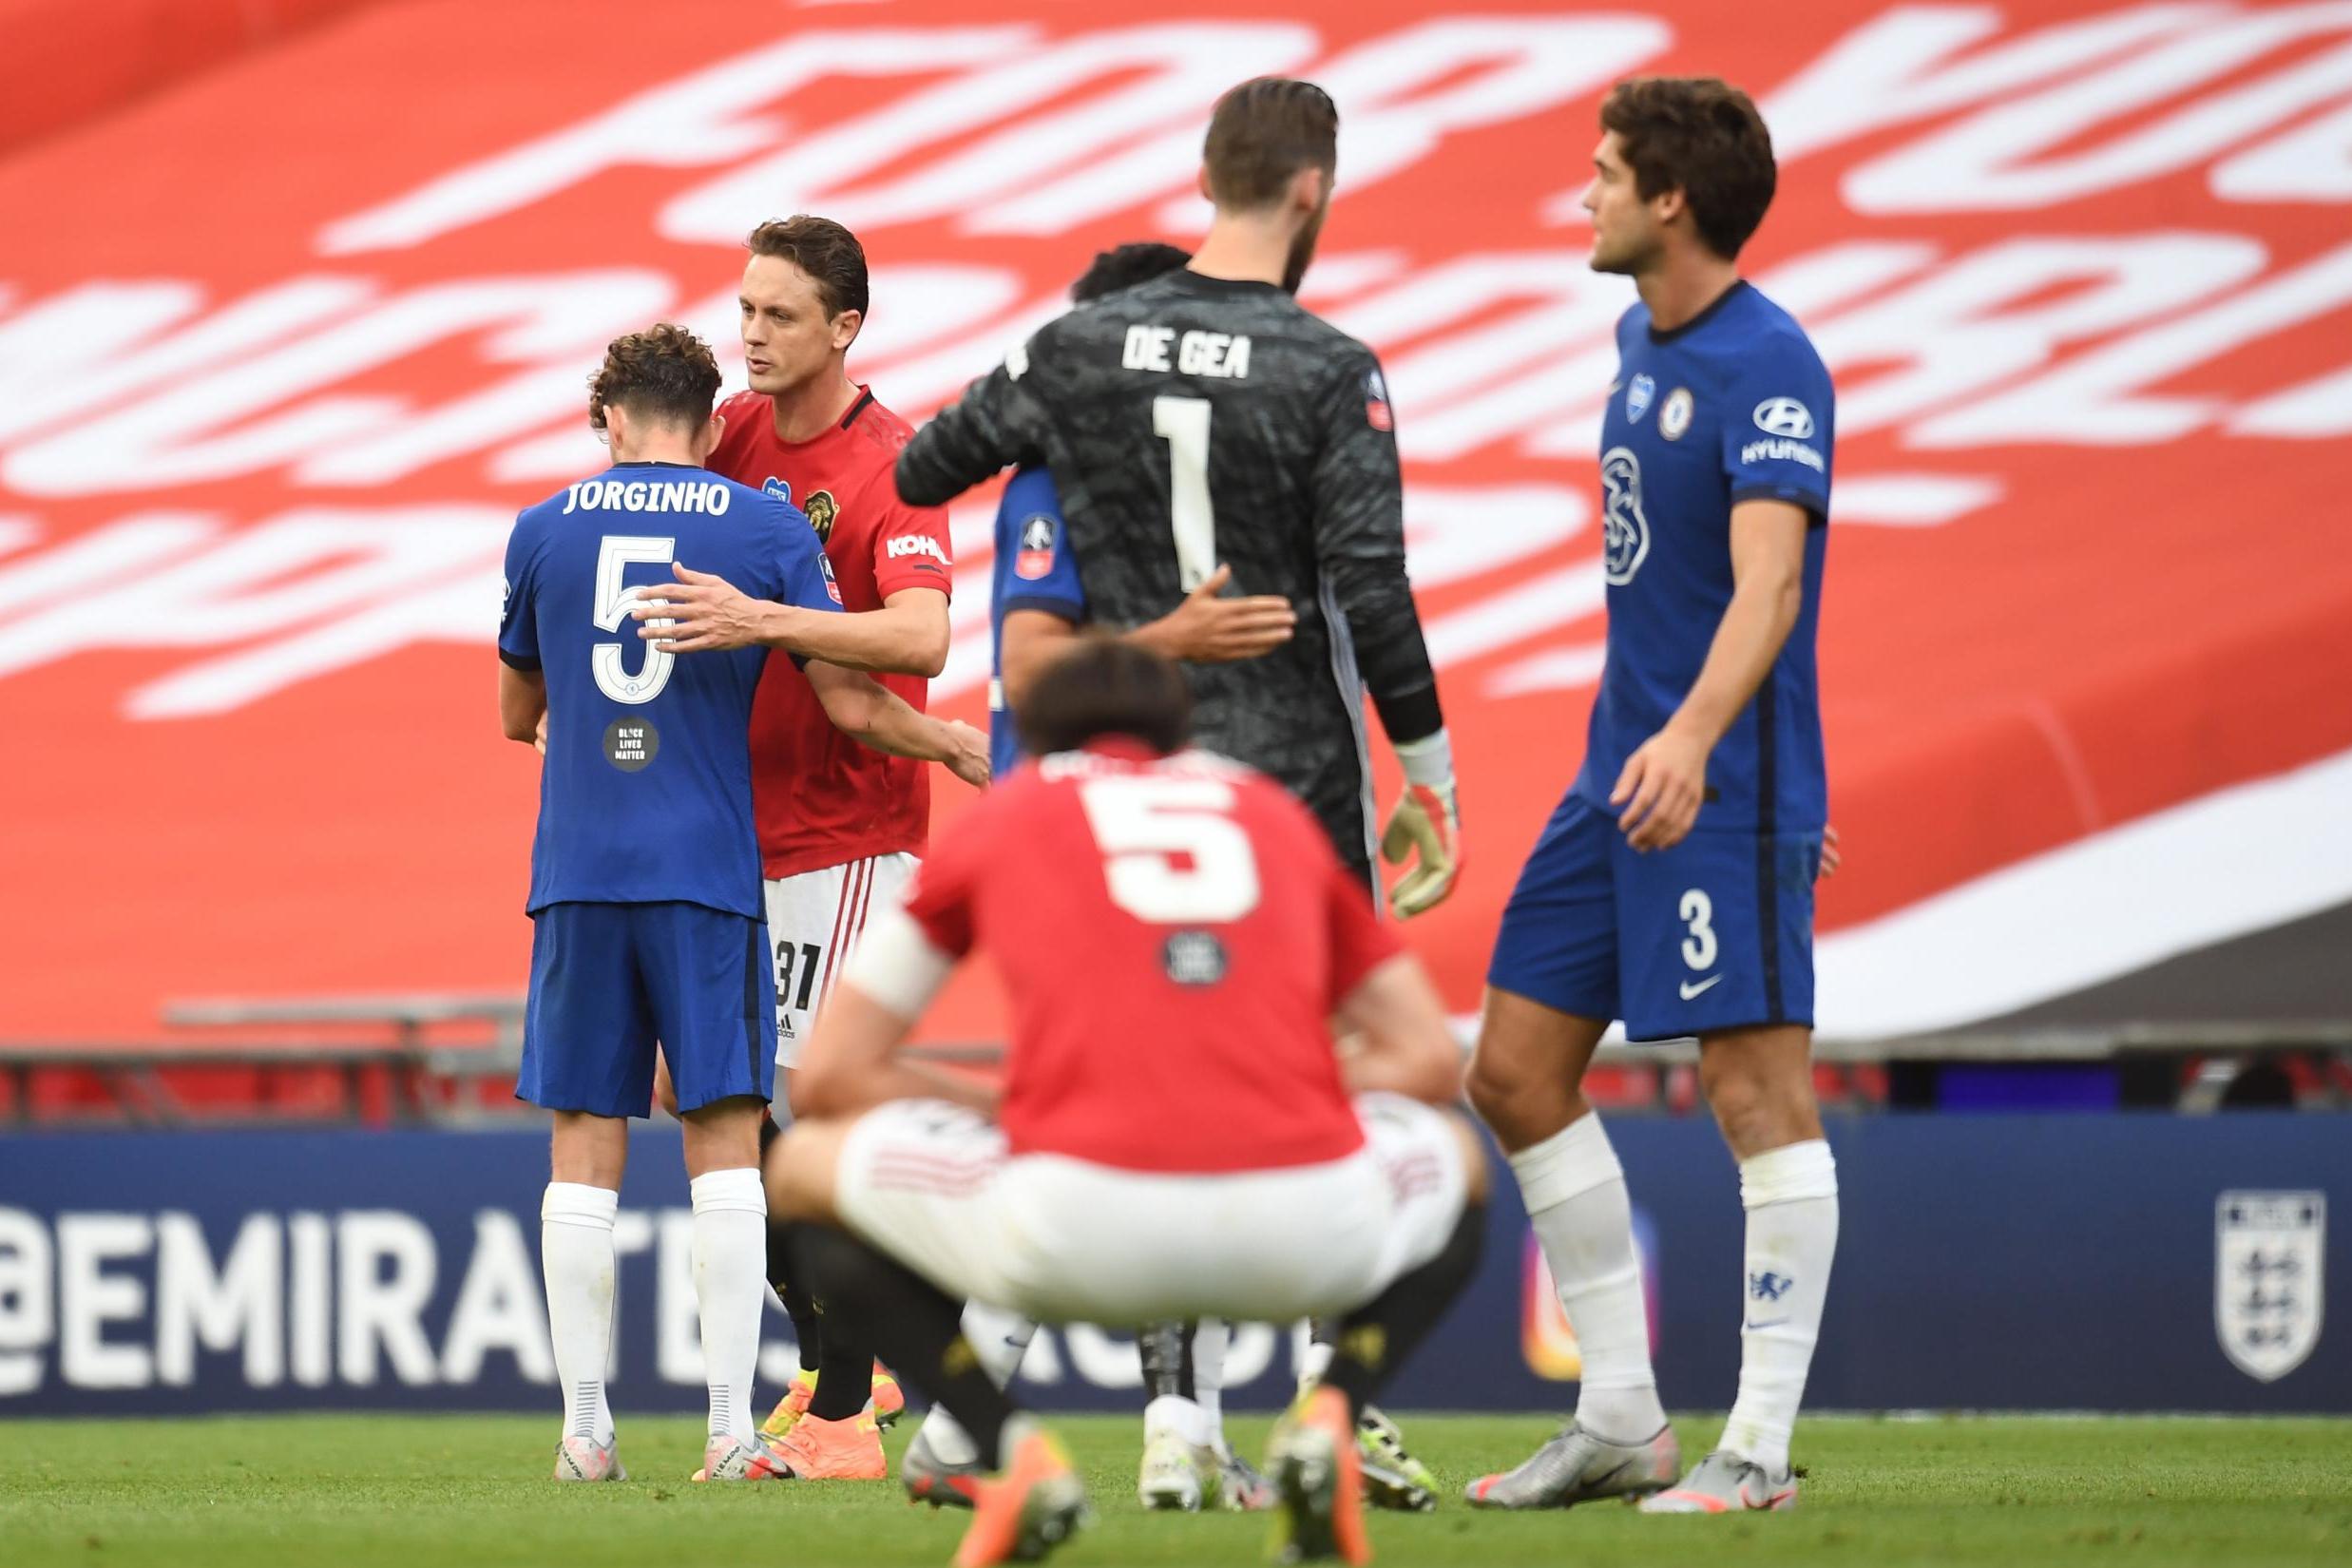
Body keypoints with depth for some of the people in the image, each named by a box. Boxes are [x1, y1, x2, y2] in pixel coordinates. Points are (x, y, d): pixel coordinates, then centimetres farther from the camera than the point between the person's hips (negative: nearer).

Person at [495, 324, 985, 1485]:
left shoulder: (545, 531, 7)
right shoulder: (767, 530, 2)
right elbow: (850, 705, 1)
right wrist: (956, 745, 18)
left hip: (577, 869, 1)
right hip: (709, 869, -1)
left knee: (584, 1150, 4)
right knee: (724, 1143, 1)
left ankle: (585, 1430, 1)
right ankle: (731, 1430, -6)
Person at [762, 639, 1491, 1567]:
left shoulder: (1004, 812, 23)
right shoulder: (1273, 809, 28)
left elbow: (828, 1077, 23)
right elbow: (1430, 1060, 27)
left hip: (1078, 1227, -2)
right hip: (1310, 1233, 2)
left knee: (807, 1168, 27)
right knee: (1456, 1162, 37)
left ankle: (1014, 1454, 2)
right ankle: (1328, 1416, 6)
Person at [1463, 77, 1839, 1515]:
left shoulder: (1768, 366, -16)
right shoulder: (1642, 339, 12)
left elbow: (1767, 586, -28)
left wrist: (1694, 738, -42)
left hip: (1726, 788, -10)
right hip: (1622, 768, 10)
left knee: (1759, 1089, -9)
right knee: (1518, 1072, 10)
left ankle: (1762, 1448, -7)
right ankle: (1622, 1416, 16)